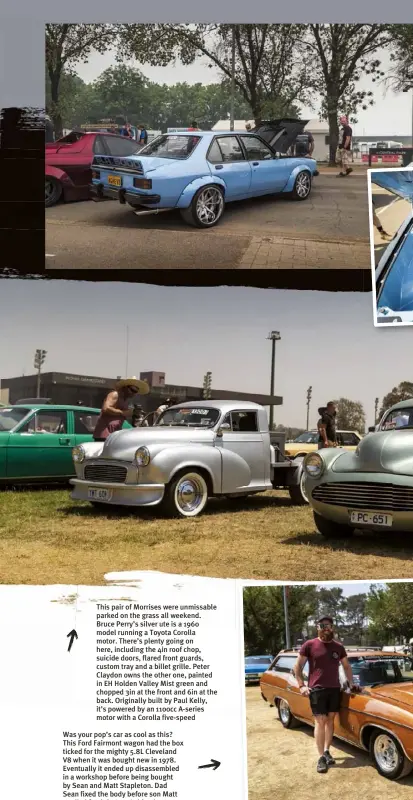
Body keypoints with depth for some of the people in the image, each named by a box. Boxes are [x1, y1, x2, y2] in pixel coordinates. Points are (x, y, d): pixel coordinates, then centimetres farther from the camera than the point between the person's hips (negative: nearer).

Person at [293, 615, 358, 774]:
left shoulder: (339, 647, 6)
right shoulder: (309, 645, -5)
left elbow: (347, 667, 19)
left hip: (335, 689, 4)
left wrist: (351, 684, 9)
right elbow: (297, 667, -1)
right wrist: (302, 686, -8)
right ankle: (321, 757, -4)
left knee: (330, 720, 8)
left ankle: (327, 751, 20)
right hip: (317, 689, -4)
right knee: (320, 722, -6)